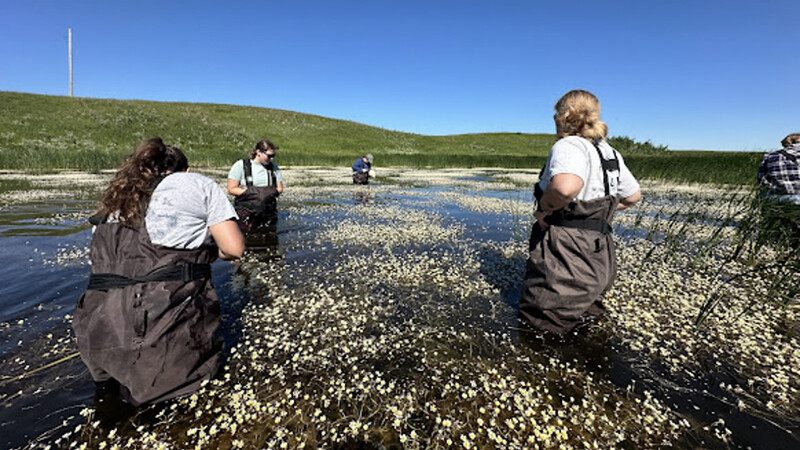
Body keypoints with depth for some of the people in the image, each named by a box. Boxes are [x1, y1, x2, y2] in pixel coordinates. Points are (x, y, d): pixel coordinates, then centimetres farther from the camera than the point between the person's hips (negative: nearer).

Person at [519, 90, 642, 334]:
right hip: (598, 256, 9)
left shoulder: (568, 146, -17)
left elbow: (566, 187, -40)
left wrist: (544, 209, -21)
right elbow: (633, 196, 22)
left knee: (537, 320, 8)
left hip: (566, 255, -9)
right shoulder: (610, 152, 11)